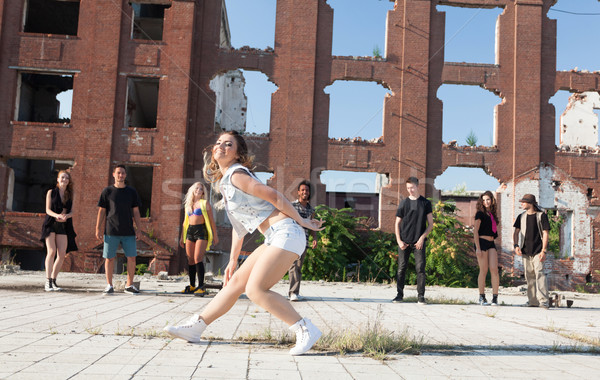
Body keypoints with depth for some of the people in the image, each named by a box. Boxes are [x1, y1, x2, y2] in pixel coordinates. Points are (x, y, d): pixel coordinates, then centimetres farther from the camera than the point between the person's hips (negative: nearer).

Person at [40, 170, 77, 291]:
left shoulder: (70, 195, 14)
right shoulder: (51, 192, 8)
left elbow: (71, 212, 8)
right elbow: (48, 209, 1)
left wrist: (65, 216, -15)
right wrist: (56, 215, -20)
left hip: (64, 226, 3)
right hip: (51, 224, -3)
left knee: (62, 254, -5)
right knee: (51, 251, -16)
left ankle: (53, 281, 6)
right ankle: (48, 282, -16)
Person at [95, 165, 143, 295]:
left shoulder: (132, 192, 10)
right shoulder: (107, 191, 5)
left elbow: (135, 211, 11)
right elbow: (101, 211, 6)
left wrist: (138, 228, 3)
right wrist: (98, 228, 1)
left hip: (128, 231, 1)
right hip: (111, 231, -1)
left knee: (132, 258, -1)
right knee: (109, 258, 2)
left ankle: (129, 285, 11)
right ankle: (109, 285, 14)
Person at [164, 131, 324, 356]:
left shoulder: (236, 175, -10)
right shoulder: (225, 182, 19)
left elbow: (275, 197, -11)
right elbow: (239, 225, 25)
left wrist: (302, 222, -5)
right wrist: (233, 260, 26)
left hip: (286, 234, -9)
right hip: (275, 239, 9)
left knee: (255, 289, -16)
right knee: (236, 281, 11)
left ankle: (305, 330, -10)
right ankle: (196, 326, 19)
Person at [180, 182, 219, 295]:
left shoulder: (205, 203, 4)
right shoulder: (188, 204, 18)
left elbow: (211, 220, 4)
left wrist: (215, 235, 1)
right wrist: (182, 237, 20)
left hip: (201, 231, -5)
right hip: (190, 231, 5)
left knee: (198, 258, -16)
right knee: (190, 260, 4)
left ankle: (201, 287, -18)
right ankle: (192, 286, 11)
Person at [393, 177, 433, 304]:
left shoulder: (425, 203, 4)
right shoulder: (404, 203, 7)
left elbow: (430, 224, 5)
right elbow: (397, 223, 10)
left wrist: (422, 238, -8)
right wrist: (399, 241, -1)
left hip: (419, 242, -1)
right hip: (404, 242, 2)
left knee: (420, 268, -4)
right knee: (401, 268, 4)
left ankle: (421, 296, 4)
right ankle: (400, 294, 13)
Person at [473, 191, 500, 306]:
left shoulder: (492, 214, 16)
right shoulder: (480, 214, -2)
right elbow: (475, 231, -8)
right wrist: (478, 248, -15)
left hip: (491, 243, 6)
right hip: (481, 242, -6)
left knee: (494, 270, -6)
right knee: (483, 271, -4)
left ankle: (495, 297, -3)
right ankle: (482, 297, 6)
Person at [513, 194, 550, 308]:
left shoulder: (541, 215, -1)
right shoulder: (521, 217, 13)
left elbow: (545, 234, -4)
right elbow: (516, 232, 15)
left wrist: (543, 250, -11)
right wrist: (516, 245, -2)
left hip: (538, 251, -5)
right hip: (525, 251, 5)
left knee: (540, 274, -15)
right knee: (529, 276, 6)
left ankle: (543, 301, -18)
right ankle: (533, 301, 13)